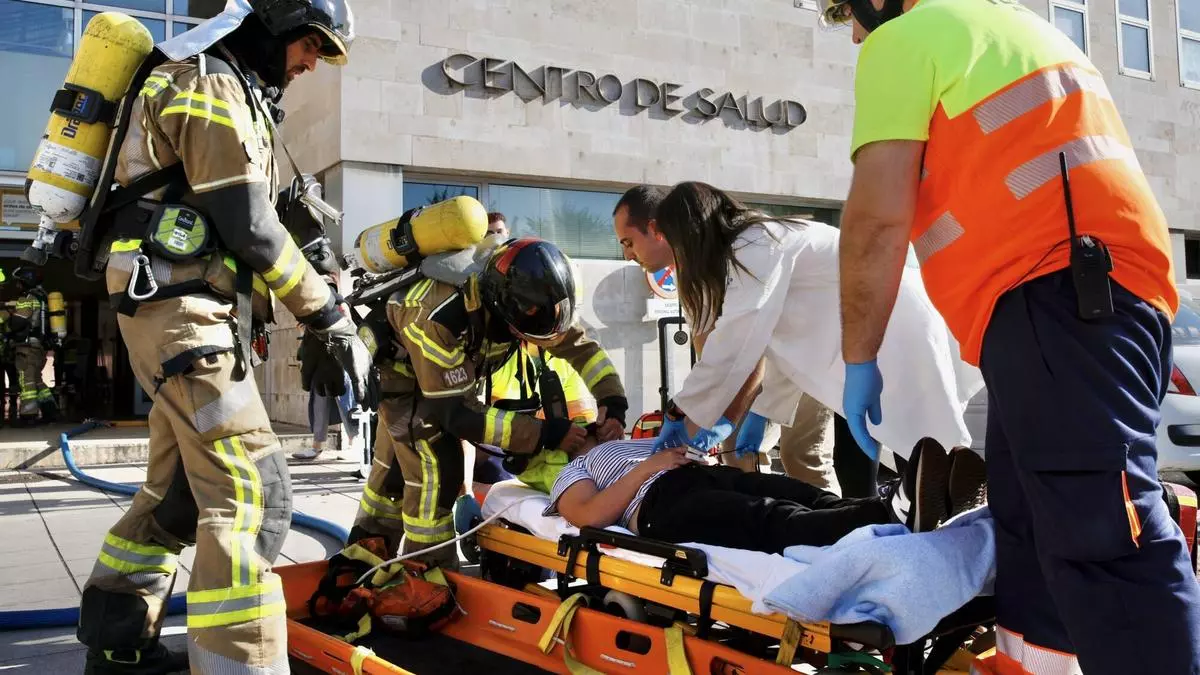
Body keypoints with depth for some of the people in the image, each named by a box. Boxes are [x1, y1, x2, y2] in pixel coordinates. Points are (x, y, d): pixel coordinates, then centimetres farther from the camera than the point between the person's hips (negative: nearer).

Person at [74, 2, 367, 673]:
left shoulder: (234, 92, 23)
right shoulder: (207, 82, -9)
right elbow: (248, 226, -16)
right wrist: (331, 318, -13)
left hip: (188, 310, 10)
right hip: (185, 309, -10)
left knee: (180, 488, 16)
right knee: (252, 491, -15)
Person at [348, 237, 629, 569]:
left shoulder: (525, 299, -27)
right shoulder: (440, 317, -45)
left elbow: (579, 344, -13)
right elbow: (456, 413, -40)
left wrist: (613, 399, -28)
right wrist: (542, 433, -43)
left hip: (455, 372, 6)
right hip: (402, 369, -6)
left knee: (399, 465, 18)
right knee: (437, 467, -18)